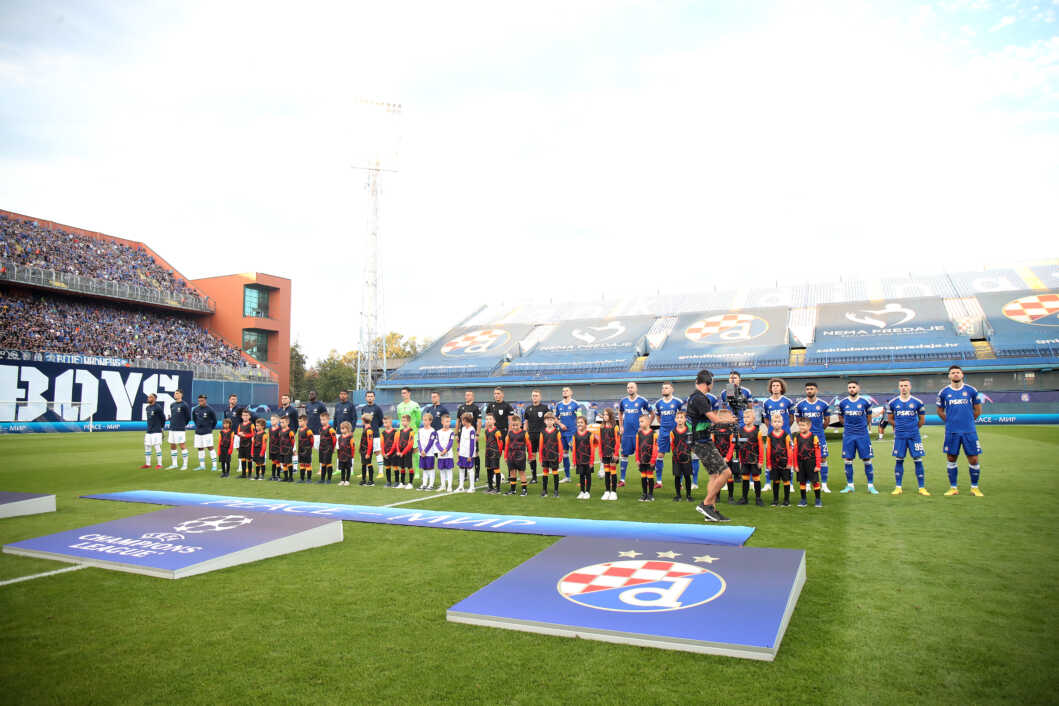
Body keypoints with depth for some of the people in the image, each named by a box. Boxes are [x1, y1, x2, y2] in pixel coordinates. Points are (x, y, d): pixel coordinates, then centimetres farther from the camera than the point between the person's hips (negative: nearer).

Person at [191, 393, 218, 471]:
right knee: (200, 448, 9)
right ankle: (202, 466, 17)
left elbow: (214, 420, 2)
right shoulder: (195, 409, 5)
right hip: (198, 432, 5)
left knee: (210, 447, -9)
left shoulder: (210, 409, -9)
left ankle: (214, 465, -6)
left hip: (207, 432, -5)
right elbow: (193, 418, 24)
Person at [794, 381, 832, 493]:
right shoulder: (800, 404, 0)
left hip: (819, 436, 0)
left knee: (823, 459, -1)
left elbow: (826, 420, 12)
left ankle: (824, 485, 6)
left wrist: (821, 429, 10)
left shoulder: (823, 404, 1)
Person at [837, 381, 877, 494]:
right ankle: (849, 486, 12)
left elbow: (869, 416, 13)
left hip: (862, 435, -2)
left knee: (867, 460, -1)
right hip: (848, 435, 2)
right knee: (847, 460, 3)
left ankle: (871, 485, 8)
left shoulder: (865, 402, -1)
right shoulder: (842, 403, 3)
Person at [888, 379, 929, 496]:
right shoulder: (893, 403, 3)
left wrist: (913, 428, 13)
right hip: (899, 436, 1)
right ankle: (898, 487, 9)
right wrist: (899, 427, 12)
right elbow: (891, 419, 16)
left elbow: (922, 421, 10)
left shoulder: (917, 402, 1)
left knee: (918, 460, -1)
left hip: (914, 436, -1)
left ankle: (922, 488, 6)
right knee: (899, 460, 4)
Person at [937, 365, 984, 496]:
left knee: (973, 459, 0)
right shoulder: (943, 392, 4)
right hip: (951, 432, 0)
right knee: (951, 459, 5)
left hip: (969, 431, 0)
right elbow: (940, 411, 14)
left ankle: (974, 487, 15)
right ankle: (953, 488, 15)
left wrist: (968, 421, 9)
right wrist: (950, 421, 8)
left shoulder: (971, 390, 3)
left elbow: (978, 410, 12)